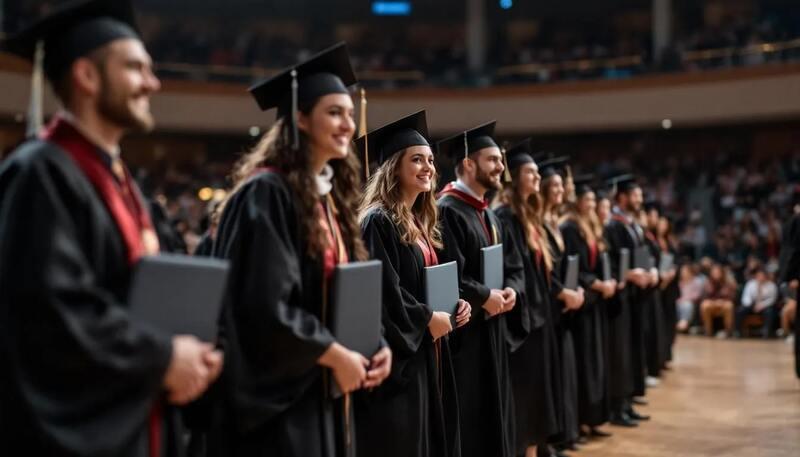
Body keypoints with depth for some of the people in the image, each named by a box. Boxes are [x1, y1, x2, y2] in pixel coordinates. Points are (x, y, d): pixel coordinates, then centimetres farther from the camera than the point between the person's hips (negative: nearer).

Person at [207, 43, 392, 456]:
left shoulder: (330, 194, 11)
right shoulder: (266, 193, -15)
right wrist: (337, 355, -15)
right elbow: (266, 306, -22)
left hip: (324, 392, 9)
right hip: (277, 396, -8)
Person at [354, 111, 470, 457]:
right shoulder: (378, 221, -14)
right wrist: (428, 319, -14)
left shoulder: (421, 221, 14)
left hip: (427, 352, 9)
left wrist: (456, 304, 4)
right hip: (397, 355, -9)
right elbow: (383, 292, -21)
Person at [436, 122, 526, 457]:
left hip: (494, 330, 9)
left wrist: (511, 290, -4)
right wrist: (485, 297, -17)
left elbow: (514, 265, 16)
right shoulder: (446, 211, -14)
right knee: (467, 421, -2)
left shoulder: (489, 215, 16)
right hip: (463, 331, -9)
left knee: (495, 413, 14)